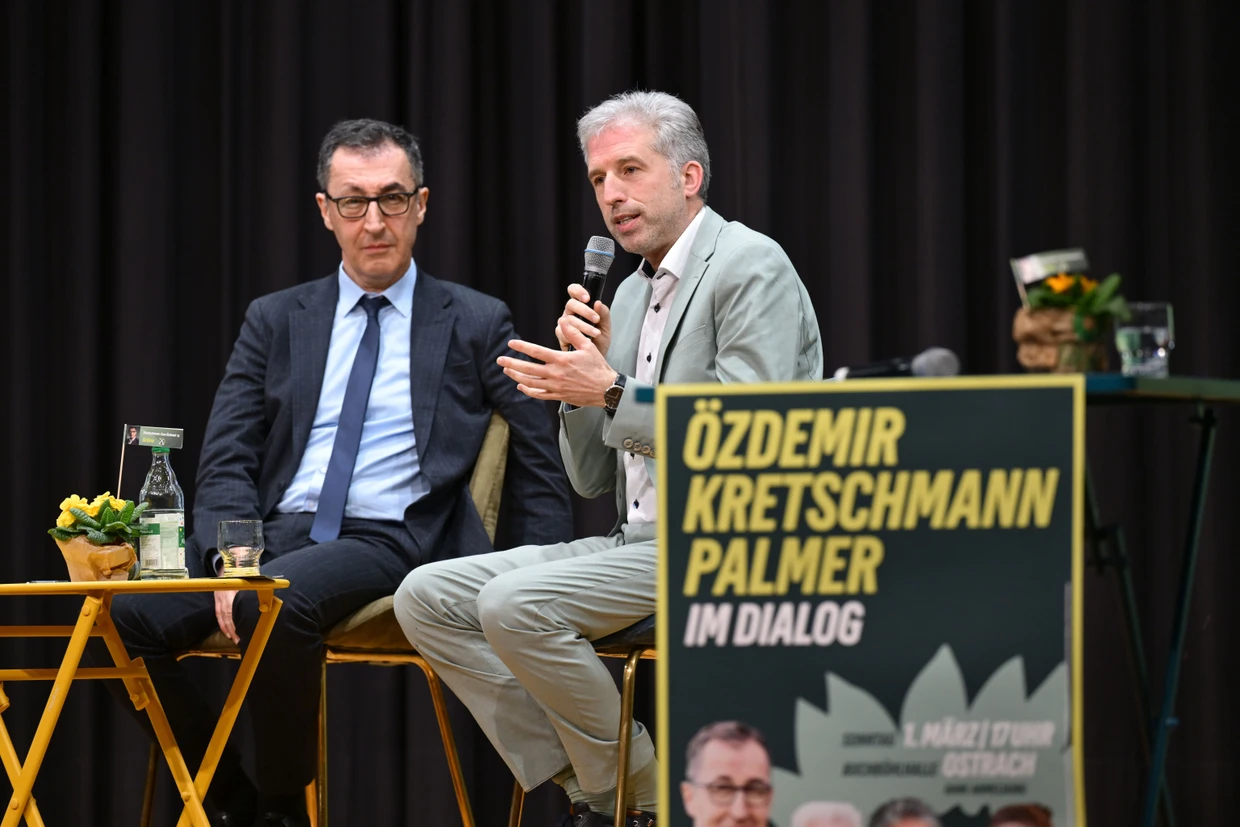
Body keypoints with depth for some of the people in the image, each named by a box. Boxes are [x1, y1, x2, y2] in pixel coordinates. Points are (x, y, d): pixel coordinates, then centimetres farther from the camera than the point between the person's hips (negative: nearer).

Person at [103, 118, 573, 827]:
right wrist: (229, 557, -11)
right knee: (130, 614, -24)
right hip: (277, 531, 3)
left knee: (277, 600, -37)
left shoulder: (479, 324, 10)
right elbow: (227, 461, 9)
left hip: (394, 542, -3)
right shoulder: (276, 321, 16)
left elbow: (541, 472, 9)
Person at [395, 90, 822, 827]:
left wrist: (612, 392, -14)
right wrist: (586, 367, 1)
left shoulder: (751, 266, -8)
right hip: (641, 542, 9)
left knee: (515, 603, -27)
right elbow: (592, 479, 18)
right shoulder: (629, 295, 18)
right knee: (427, 597, -2)